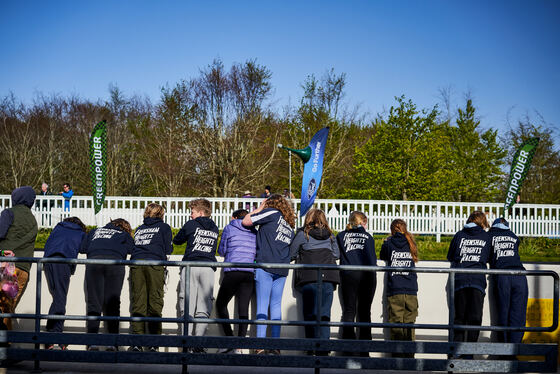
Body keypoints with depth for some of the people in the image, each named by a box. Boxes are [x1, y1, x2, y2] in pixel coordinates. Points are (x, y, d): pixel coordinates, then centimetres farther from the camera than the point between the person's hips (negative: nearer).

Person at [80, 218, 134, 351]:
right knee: (113, 304, 2)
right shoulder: (125, 234, 28)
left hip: (94, 261, 1)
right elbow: (131, 249, 13)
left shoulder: (95, 231, 33)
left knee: (93, 303, 0)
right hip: (115, 262, -1)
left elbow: (82, 248, 24)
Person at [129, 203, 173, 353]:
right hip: (155, 264, -3)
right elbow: (168, 249, 9)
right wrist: (169, 248, 30)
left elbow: (134, 247, 22)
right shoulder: (164, 227, 14)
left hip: (136, 264, 3)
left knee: (137, 303, 1)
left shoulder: (139, 229, 25)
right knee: (154, 303, -2)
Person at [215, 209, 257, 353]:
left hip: (233, 271, -3)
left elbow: (221, 251, 13)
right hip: (250, 273, 3)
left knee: (221, 304, 12)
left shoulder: (229, 228, 7)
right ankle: (239, 347, -9)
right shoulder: (254, 232, 17)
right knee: (244, 308, -1)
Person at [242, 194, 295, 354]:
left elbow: (246, 221, 1)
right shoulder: (290, 225, 20)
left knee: (262, 304, -5)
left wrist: (259, 208, 14)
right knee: (276, 305, 7)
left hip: (265, 265, -5)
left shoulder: (272, 213, 1)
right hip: (282, 269, 5)